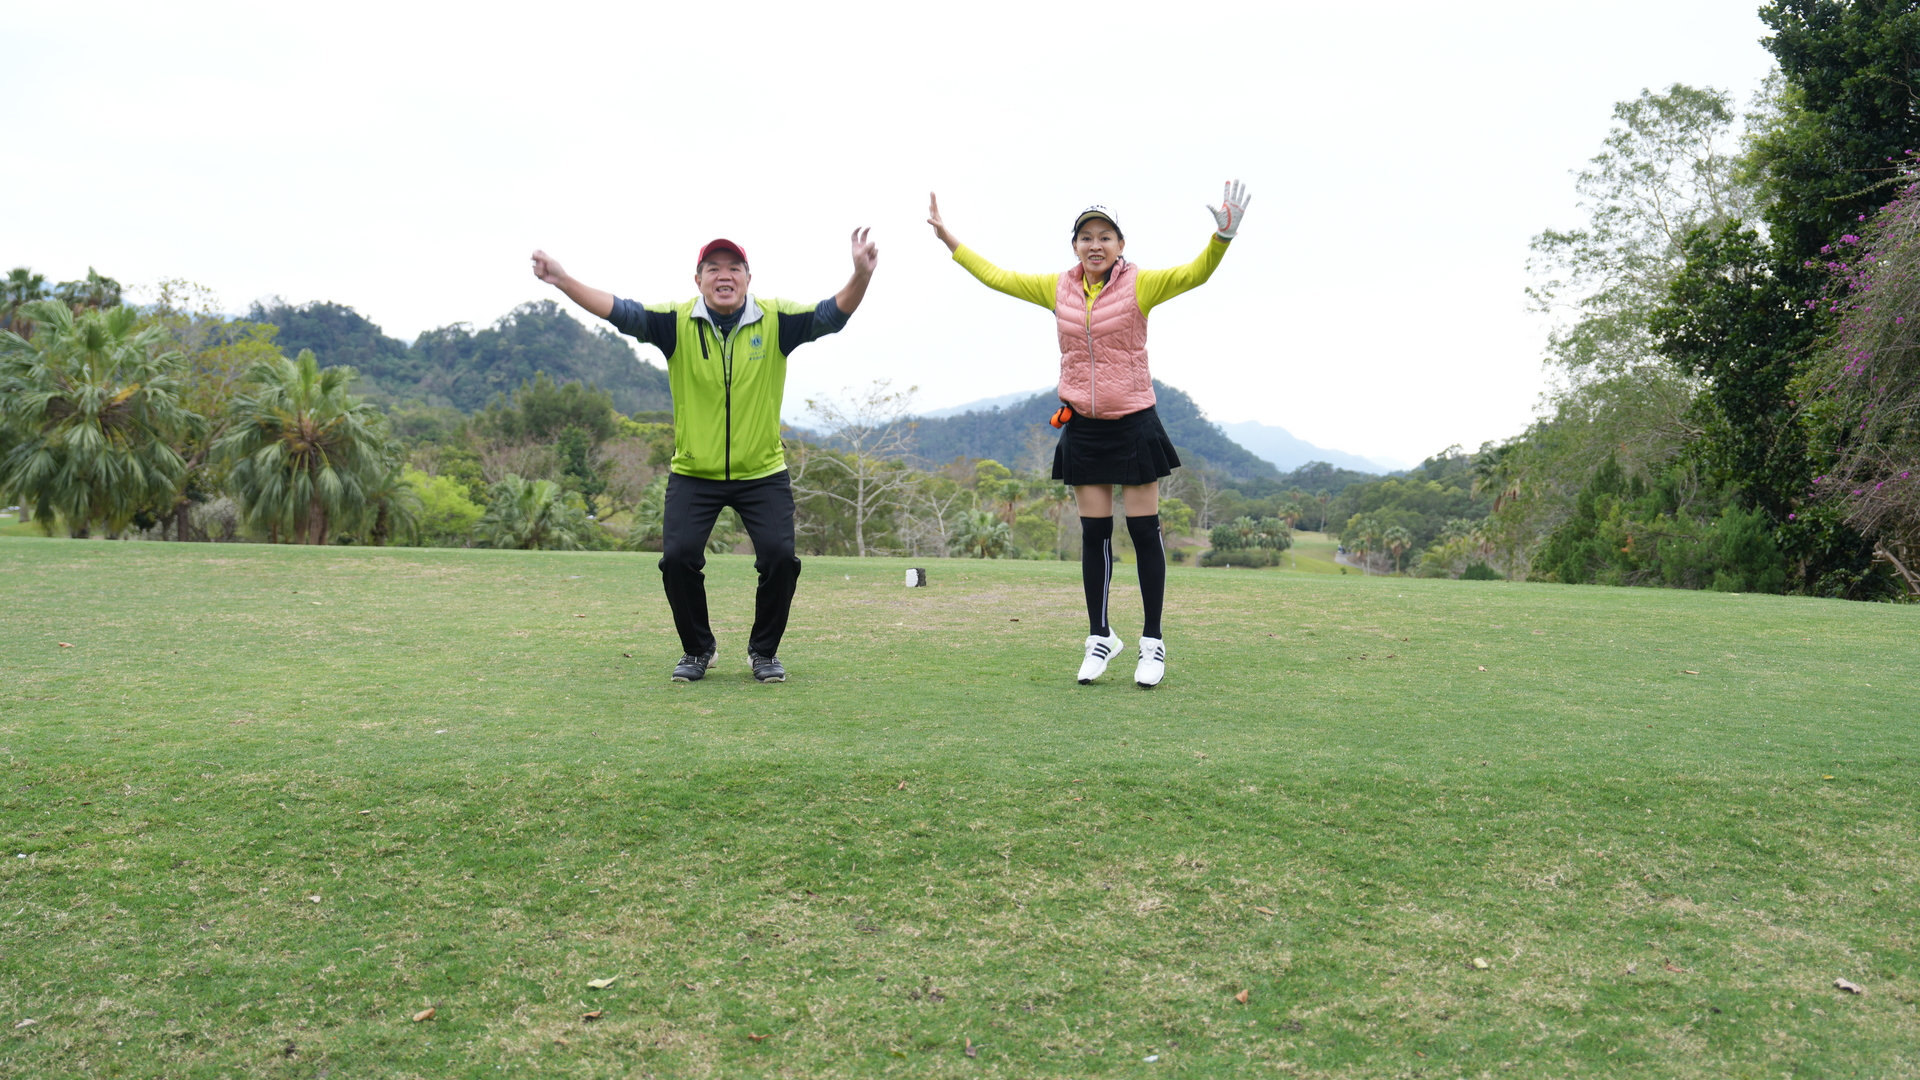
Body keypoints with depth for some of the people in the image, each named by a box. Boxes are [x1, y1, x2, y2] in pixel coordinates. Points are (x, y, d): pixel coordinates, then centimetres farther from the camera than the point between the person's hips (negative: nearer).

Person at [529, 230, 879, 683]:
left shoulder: (775, 320, -9)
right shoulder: (677, 322, -8)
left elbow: (831, 314, -19)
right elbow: (622, 312, -17)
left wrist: (861, 276, -38)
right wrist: (563, 281, -31)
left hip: (763, 472, 0)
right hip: (693, 473, 1)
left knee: (780, 556, -12)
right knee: (677, 557, -10)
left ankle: (764, 651, 13)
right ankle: (697, 650, 16)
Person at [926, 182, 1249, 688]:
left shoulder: (1139, 284, -5)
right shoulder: (1058, 288, 6)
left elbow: (1195, 273, -18)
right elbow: (997, 277, 17)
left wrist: (1223, 235, -36)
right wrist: (949, 240, 19)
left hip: (1134, 424, -3)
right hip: (1083, 428, 3)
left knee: (1144, 532, 1)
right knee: (1094, 534, 7)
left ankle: (1152, 642, 11)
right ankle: (1100, 636, 19)